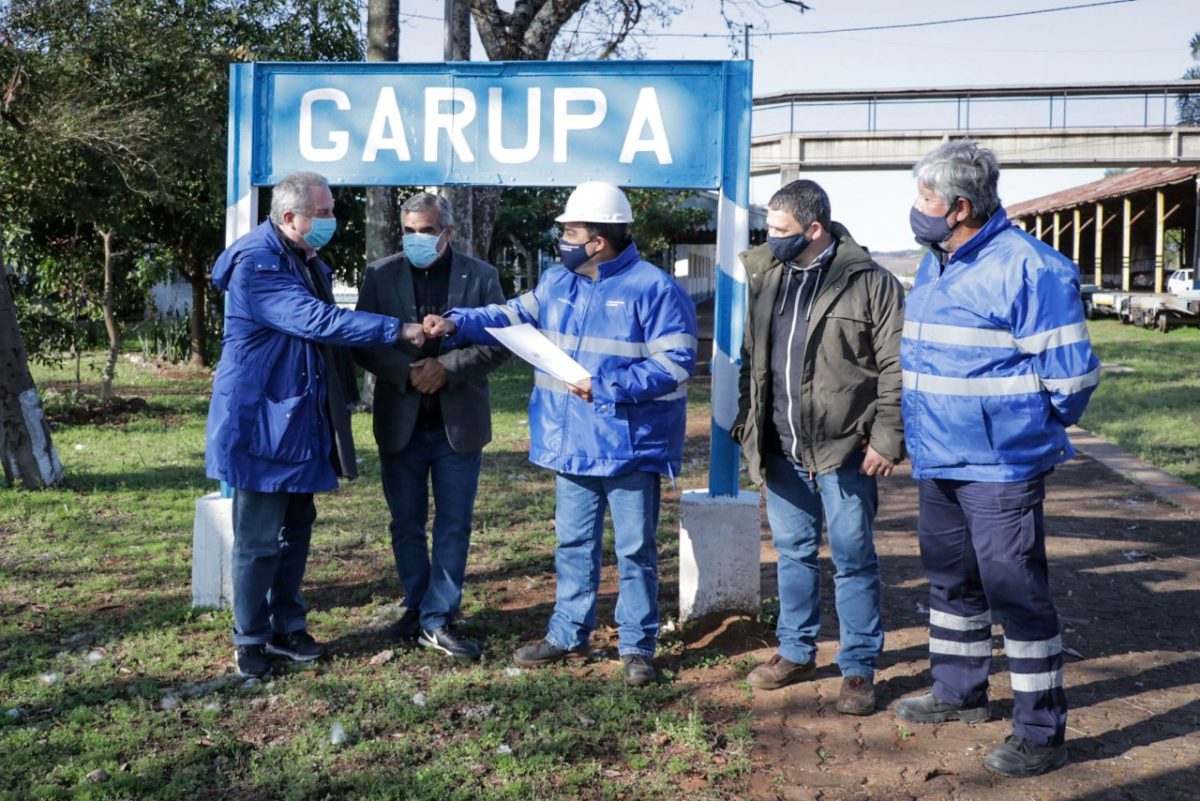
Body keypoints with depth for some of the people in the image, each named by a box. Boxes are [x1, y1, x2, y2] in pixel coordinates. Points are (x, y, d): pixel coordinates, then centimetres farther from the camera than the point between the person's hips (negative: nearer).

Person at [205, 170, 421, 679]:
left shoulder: (310, 264, 13)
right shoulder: (258, 263, -17)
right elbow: (317, 321, -27)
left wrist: (344, 394, 16)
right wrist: (397, 330, -27)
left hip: (302, 421, 9)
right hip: (261, 422, -9)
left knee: (296, 528, 14)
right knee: (259, 538, -2)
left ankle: (287, 628, 25)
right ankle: (250, 640, 11)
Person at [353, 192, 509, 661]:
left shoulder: (480, 276, 0)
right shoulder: (381, 275, 3)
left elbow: (500, 341, -5)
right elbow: (362, 343, -1)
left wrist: (448, 368, -18)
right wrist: (407, 372, -17)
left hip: (458, 423, -1)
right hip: (400, 423, 1)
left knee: (453, 525, 4)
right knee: (406, 524, 11)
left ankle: (438, 620, 14)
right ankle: (417, 609, 27)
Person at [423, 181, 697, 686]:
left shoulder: (654, 290, -14)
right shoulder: (557, 283, 8)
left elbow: (676, 365, -18)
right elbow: (512, 317, 8)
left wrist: (607, 388, -24)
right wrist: (457, 324, -7)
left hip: (631, 449, -6)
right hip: (571, 445, 6)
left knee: (635, 550, 5)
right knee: (573, 544, 16)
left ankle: (637, 646, 17)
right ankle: (568, 634, 30)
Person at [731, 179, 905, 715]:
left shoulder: (871, 283, -8)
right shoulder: (765, 277, 9)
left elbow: (895, 368, -9)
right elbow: (750, 357, 17)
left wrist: (887, 439, -14)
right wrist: (746, 424, 12)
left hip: (844, 449, -5)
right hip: (781, 449, 5)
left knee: (853, 559, 3)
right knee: (793, 551, 16)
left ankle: (859, 669, 16)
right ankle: (796, 651, 31)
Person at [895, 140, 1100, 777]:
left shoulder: (1026, 268, -17)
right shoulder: (934, 266, 10)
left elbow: (1070, 373, -15)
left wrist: (1027, 429, -2)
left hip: (999, 468, -8)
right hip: (936, 462, 9)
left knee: (1016, 596, -2)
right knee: (951, 582, 20)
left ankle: (1041, 733, 10)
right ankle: (959, 693, 38)